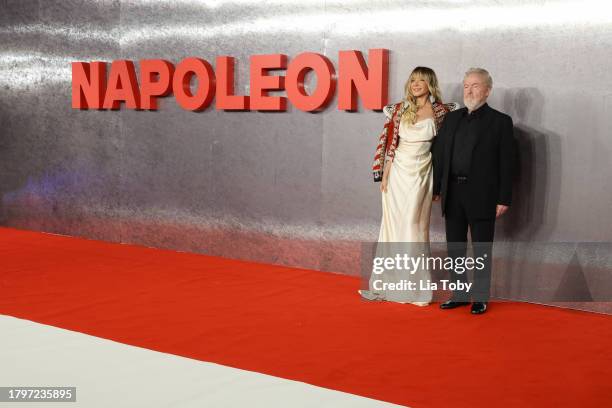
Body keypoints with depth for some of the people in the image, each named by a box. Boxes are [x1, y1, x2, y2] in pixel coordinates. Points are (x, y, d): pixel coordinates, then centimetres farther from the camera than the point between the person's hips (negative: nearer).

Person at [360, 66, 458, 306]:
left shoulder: (440, 112, -2)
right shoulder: (399, 110, 3)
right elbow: (390, 144, 3)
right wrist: (384, 175, -2)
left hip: (421, 175, -2)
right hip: (398, 173, 2)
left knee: (415, 227, 1)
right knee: (393, 225, 6)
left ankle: (413, 287, 9)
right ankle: (386, 283, 15)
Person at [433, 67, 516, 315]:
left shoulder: (500, 122, -3)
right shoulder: (452, 119, 10)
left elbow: (506, 163, -6)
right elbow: (439, 155, 10)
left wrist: (504, 199, -10)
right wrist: (436, 189, 6)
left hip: (482, 197, -4)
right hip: (453, 194, 5)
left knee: (482, 250, 6)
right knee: (455, 248, 12)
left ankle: (480, 298, 17)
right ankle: (460, 294, 24)